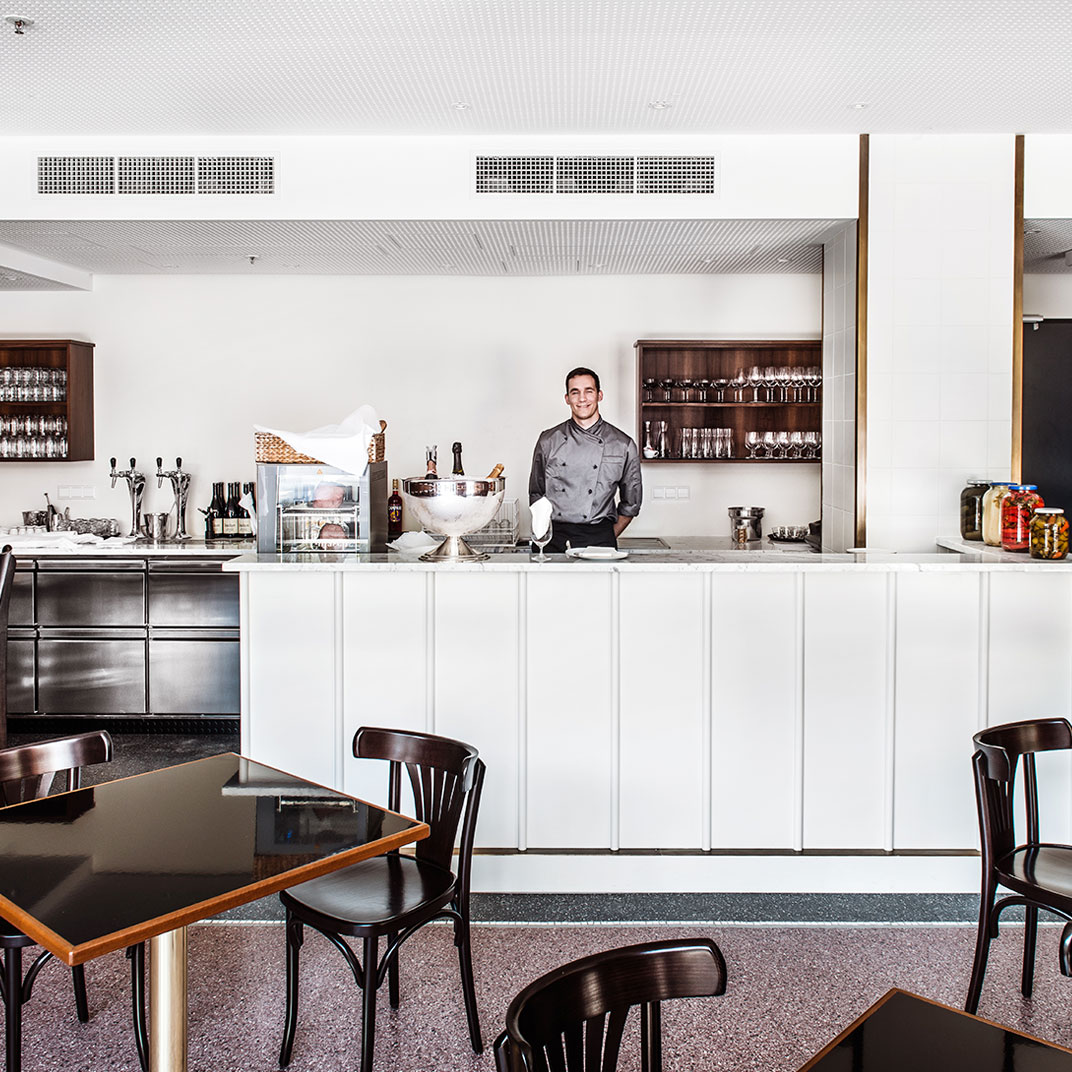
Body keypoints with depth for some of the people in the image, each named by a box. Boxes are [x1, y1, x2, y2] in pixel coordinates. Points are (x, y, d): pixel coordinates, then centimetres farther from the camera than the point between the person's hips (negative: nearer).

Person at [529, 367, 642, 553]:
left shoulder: (624, 445, 6)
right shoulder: (548, 440, 8)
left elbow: (631, 502, 14)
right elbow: (536, 495, 16)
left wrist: (609, 537, 9)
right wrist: (547, 535, 7)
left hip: (599, 538, 0)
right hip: (554, 539, 0)